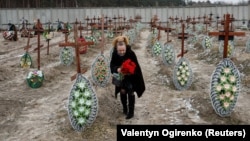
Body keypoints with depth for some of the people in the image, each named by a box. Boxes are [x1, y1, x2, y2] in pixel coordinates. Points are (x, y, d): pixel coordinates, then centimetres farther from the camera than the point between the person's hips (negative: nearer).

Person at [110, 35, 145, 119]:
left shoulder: (131, 53, -28)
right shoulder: (114, 54, -20)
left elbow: (135, 66, -21)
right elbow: (112, 65, -14)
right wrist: (117, 69, -35)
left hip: (131, 75, -3)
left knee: (130, 92, 2)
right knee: (122, 91, 10)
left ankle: (131, 112, 16)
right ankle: (125, 109, 33)